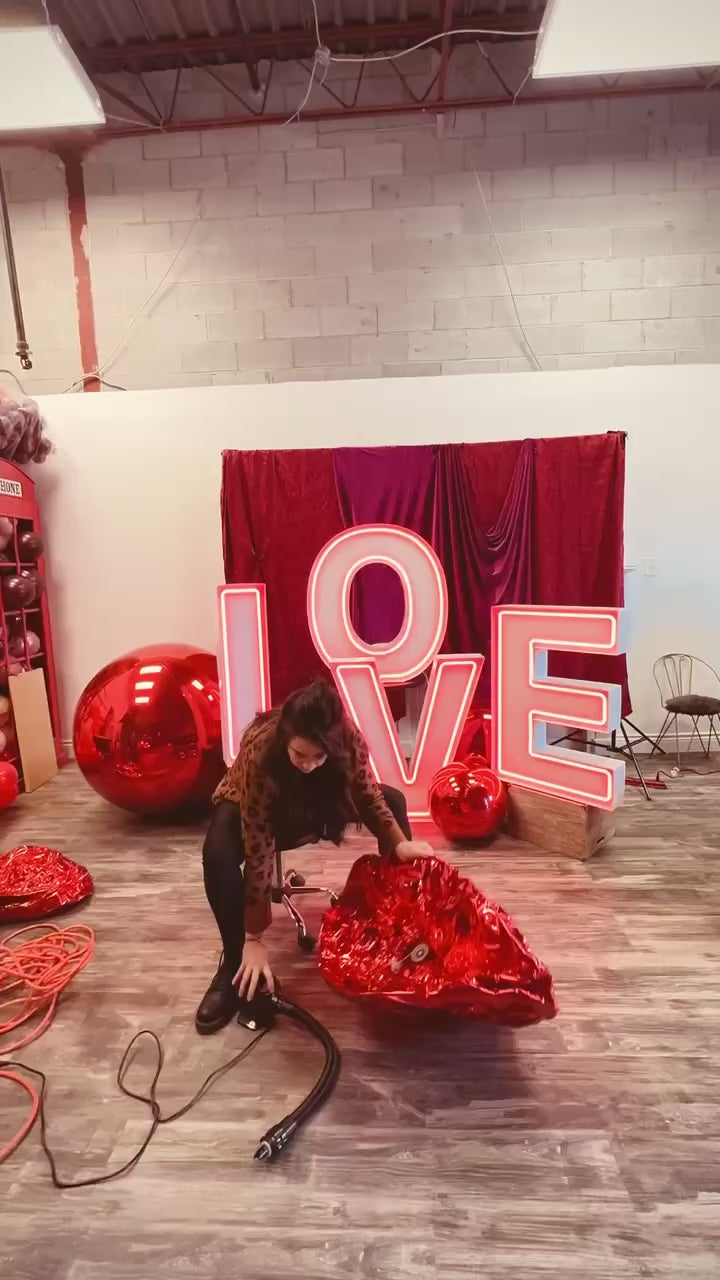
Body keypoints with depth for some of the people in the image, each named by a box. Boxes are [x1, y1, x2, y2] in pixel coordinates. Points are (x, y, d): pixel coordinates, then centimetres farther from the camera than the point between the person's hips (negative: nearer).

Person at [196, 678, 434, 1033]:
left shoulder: (347, 737, -31)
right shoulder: (259, 752, -41)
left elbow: (368, 793, -13)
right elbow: (258, 852, -38)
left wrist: (401, 843, -26)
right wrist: (254, 938, -34)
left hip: (316, 804, 4)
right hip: (250, 812, -4)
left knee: (393, 800, -9)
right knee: (218, 851, -35)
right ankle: (235, 962, -16)